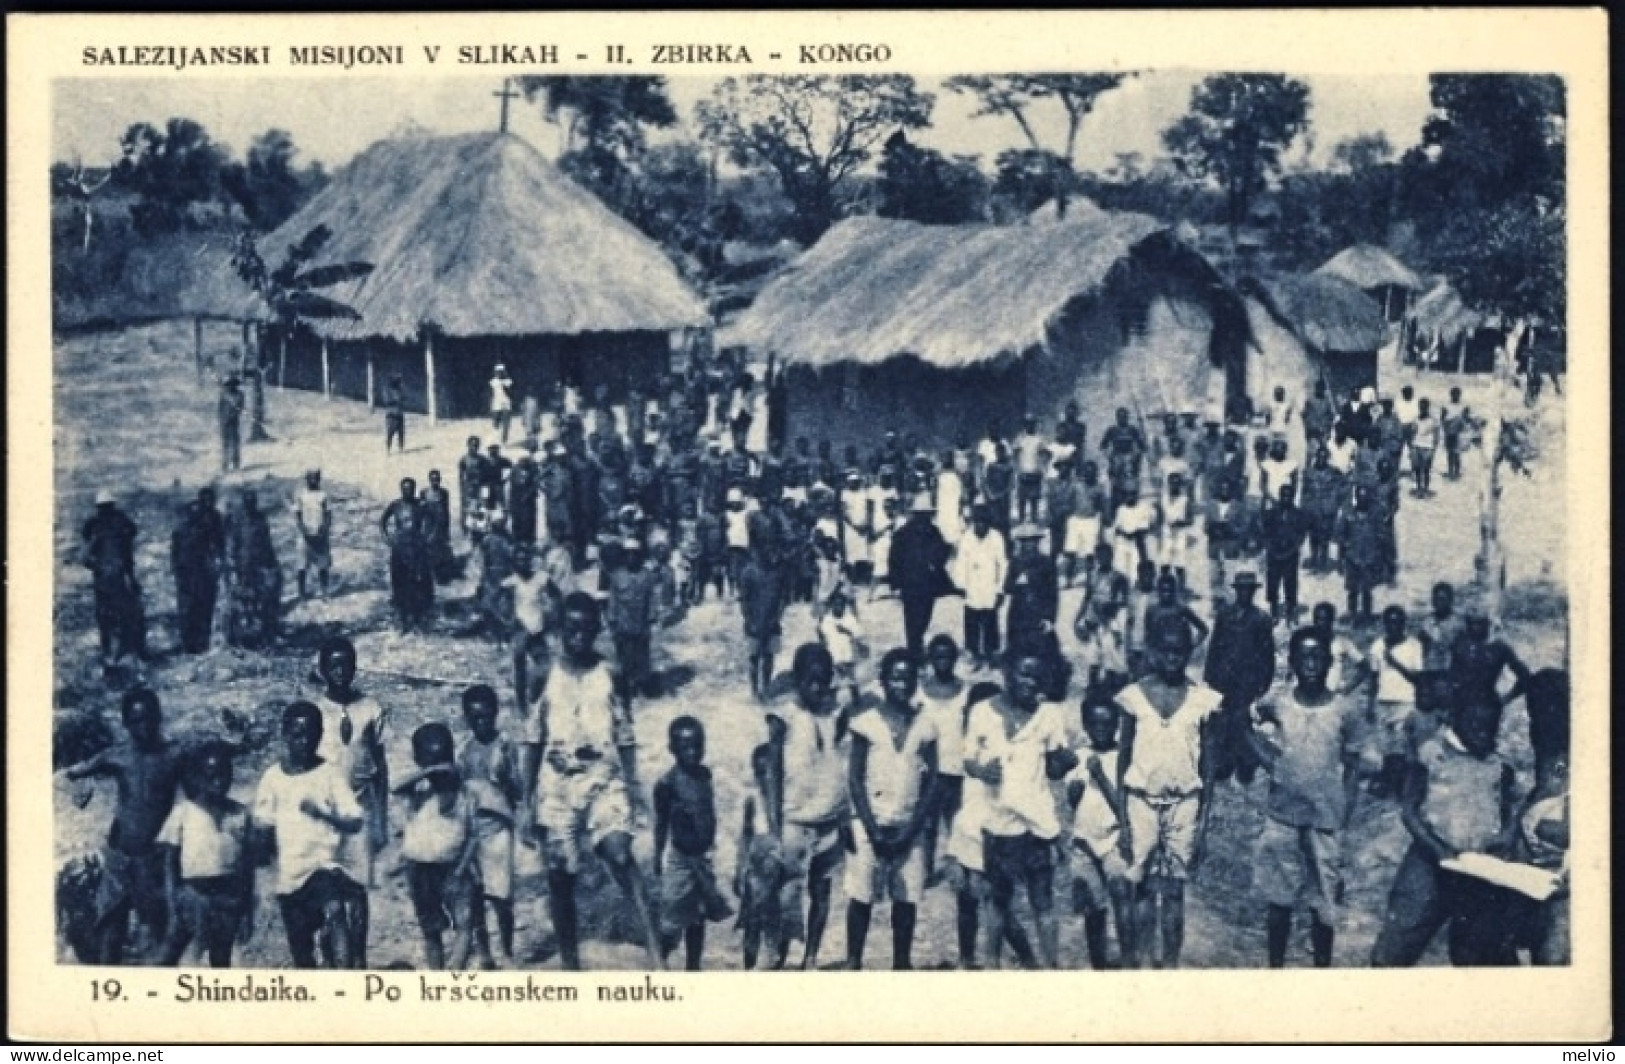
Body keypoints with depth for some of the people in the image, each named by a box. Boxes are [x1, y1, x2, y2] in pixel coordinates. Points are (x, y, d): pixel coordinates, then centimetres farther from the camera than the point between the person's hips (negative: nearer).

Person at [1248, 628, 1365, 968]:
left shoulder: (1346, 709, -7)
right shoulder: (1276, 701, -5)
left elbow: (1352, 768, -1)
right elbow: (1253, 727, 17)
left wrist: (1345, 817, -5)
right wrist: (1270, 760, 3)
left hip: (1326, 819, -1)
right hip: (1282, 815, 1)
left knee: (1325, 904, 4)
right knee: (1278, 900, 9)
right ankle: (1275, 967, 22)